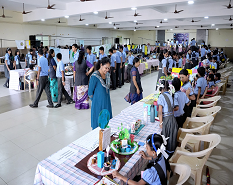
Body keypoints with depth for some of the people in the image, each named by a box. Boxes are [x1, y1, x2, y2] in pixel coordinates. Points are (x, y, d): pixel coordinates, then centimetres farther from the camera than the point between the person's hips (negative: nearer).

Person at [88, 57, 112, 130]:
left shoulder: (107, 75, 3)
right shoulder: (95, 77, -18)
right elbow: (90, 92, -11)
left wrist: (107, 99, 12)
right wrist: (95, 101, 1)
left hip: (107, 103, 6)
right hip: (98, 105, -6)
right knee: (98, 123, 7)